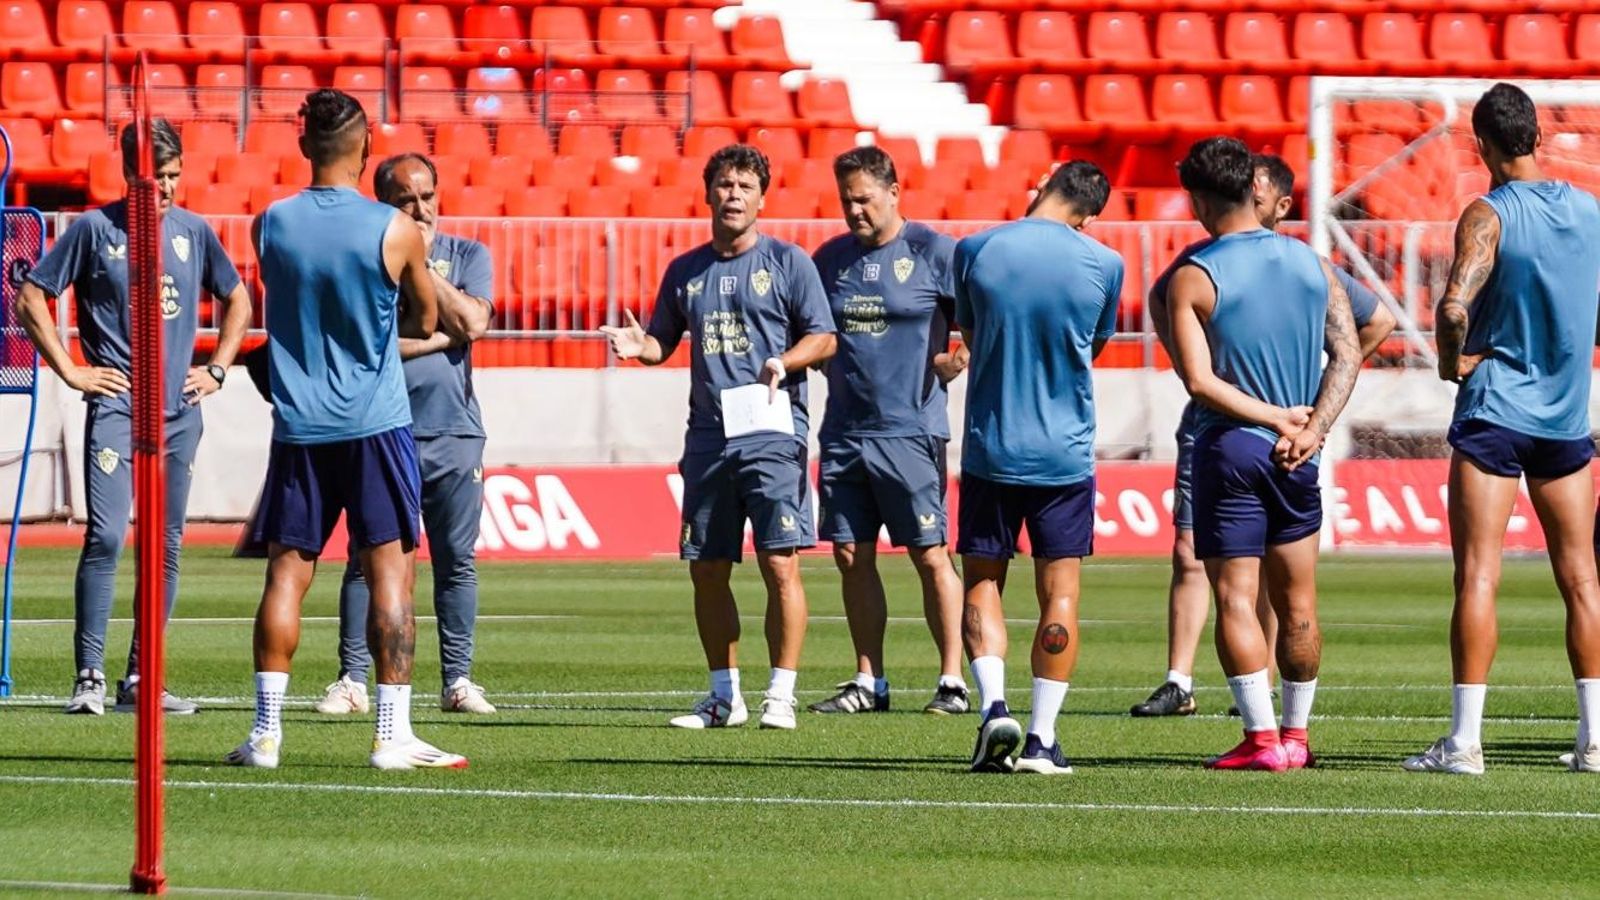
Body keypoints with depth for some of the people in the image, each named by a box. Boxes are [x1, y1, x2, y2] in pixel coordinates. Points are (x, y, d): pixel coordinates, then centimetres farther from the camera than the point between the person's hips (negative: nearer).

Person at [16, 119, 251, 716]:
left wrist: (217, 369, 13)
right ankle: (89, 676, -11)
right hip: (115, 407, -5)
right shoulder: (95, 229, -2)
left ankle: (141, 679, 11)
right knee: (106, 538, -15)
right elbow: (32, 298, 0)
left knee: (166, 545, 5)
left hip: (180, 413, 5)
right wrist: (70, 372, -4)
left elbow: (237, 299, 24)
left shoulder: (193, 231, 9)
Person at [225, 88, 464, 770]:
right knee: (390, 571, 0)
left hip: (297, 428, 3)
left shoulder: (271, 224, 0)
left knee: (287, 573, 6)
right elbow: (425, 323, 7)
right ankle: (392, 733, -4)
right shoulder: (394, 232, -8)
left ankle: (266, 731, 3)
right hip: (376, 425, -3)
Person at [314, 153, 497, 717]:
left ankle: (457, 680, 8)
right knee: (368, 559, -2)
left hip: (454, 432, 2)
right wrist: (444, 338, -6)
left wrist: (424, 264, -5)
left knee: (457, 561, 3)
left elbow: (472, 322, -8)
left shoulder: (467, 256, 10)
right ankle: (352, 680, 2)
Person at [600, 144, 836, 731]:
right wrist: (639, 346, -2)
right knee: (707, 569, 6)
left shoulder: (787, 262, 3)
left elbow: (824, 337, 2)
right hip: (707, 436, 5)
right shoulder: (685, 272, 15)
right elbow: (664, 341, 20)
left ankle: (781, 696, -6)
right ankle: (725, 696, 17)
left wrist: (785, 361, -17)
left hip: (773, 434, -5)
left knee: (779, 563, -11)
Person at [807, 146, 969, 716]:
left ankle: (953, 680, 2)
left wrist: (958, 360, -19)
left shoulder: (933, 252, -3)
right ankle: (868, 682, 15)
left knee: (930, 557, -4)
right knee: (852, 557, 7)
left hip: (910, 430, -5)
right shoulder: (831, 258, 12)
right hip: (843, 431, 5)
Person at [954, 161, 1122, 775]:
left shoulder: (974, 252, -5)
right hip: (1066, 455, 0)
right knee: (1059, 593, 5)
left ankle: (993, 706, -9)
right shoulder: (1103, 264, -5)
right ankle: (1041, 737, 2)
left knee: (981, 584, 10)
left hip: (990, 449, 0)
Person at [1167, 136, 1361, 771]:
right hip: (1298, 456, 4)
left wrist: (1275, 416, -9)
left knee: (1235, 599, -3)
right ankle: (1296, 735, 19)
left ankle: (1262, 737, -10)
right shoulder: (1310, 262, 5)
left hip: (1228, 450, -4)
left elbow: (1200, 381, -15)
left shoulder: (1192, 278, -8)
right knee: (1297, 603, 13)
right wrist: (1311, 427, -5)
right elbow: (1348, 352, 0)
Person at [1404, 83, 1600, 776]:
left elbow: (1454, 308, -23)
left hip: (1492, 412, -4)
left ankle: (1465, 739, -10)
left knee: (1477, 574, -5)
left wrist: (1451, 360, -6)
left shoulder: (1487, 216, -10)